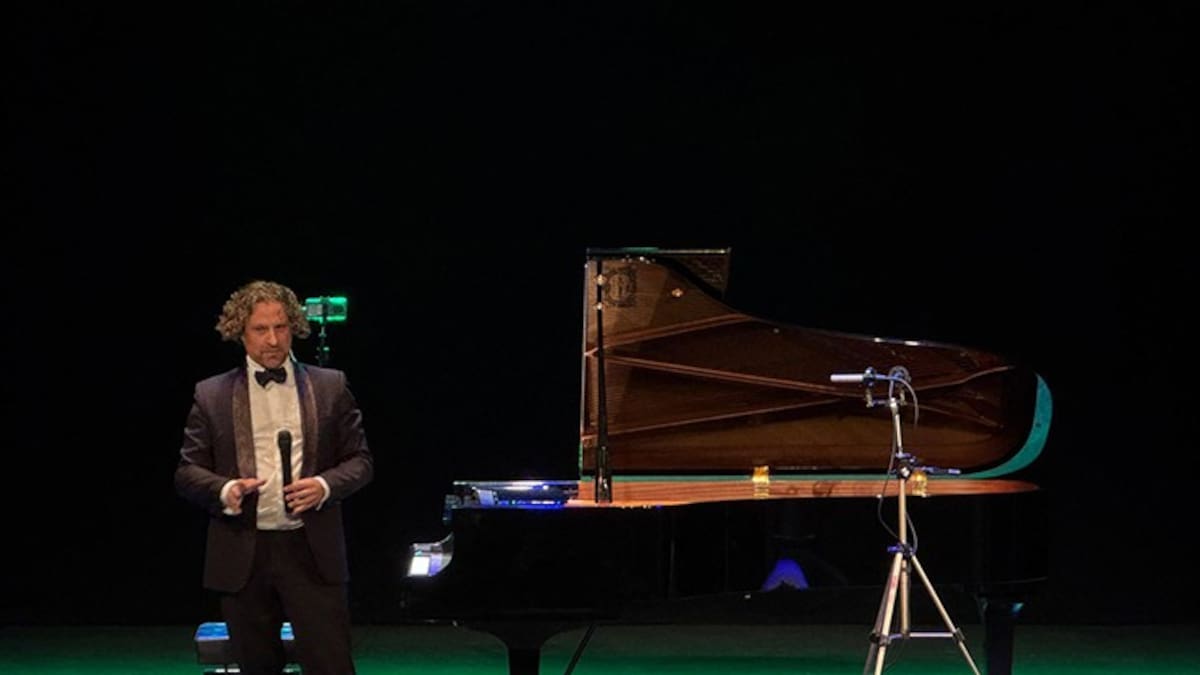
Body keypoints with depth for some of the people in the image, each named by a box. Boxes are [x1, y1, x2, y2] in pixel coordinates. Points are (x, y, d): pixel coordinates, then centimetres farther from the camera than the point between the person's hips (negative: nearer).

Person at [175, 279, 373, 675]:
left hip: (312, 553, -1)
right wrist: (225, 490, -16)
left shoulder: (330, 387, 7)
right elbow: (187, 471, 5)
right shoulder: (212, 396, 7)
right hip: (243, 556, 1)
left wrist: (325, 485, -12)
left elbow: (360, 461, 9)